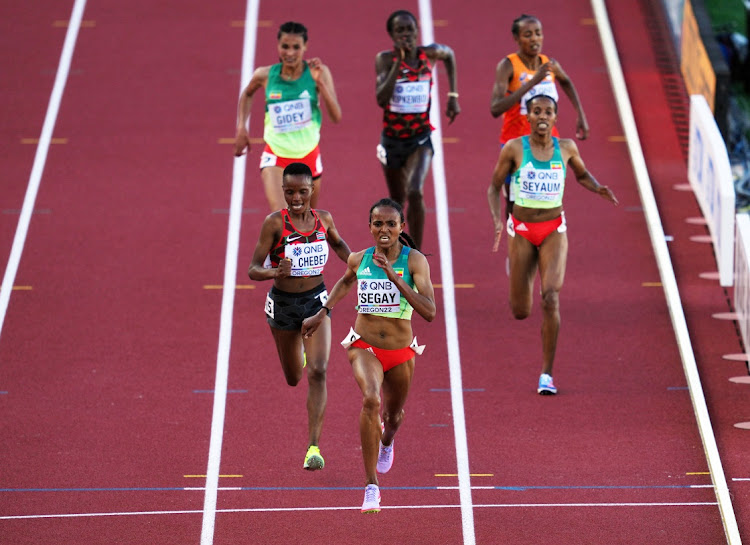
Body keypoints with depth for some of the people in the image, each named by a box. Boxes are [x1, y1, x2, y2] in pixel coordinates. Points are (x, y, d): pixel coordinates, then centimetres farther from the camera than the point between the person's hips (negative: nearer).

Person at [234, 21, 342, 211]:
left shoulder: (319, 72, -9)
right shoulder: (266, 75, -7)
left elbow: (336, 117, -15)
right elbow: (247, 94, 18)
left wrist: (320, 82, -25)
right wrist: (241, 128, 8)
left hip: (308, 155, 2)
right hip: (275, 155, -2)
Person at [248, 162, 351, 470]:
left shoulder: (323, 219, -4)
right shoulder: (274, 222, -15)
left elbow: (338, 244, 20)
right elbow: (253, 270, -17)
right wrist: (276, 272, -38)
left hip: (316, 303, 1)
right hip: (283, 304, -1)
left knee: (318, 372, -18)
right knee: (293, 378, 18)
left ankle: (313, 447, -17)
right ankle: (299, 352, 58)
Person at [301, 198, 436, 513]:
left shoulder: (415, 261, -14)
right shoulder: (358, 260, -5)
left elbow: (429, 312, -26)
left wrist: (394, 277, -31)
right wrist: (323, 313, 18)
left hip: (401, 352, 0)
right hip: (364, 347, 0)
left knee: (393, 415, 22)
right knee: (371, 399, -29)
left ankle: (386, 442, 63)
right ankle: (371, 486, -27)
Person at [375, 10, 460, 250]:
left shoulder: (430, 54, -6)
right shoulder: (385, 59, -11)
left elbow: (449, 54, 20)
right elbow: (381, 98, -26)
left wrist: (453, 96, 16)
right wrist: (399, 61, -29)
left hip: (420, 137, -1)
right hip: (392, 138, 1)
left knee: (415, 193, -24)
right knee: (398, 201, 16)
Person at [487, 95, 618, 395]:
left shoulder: (566, 148, -1)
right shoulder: (514, 149, -7)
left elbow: (582, 174, 18)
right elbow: (494, 187, 2)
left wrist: (598, 188, -4)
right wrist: (496, 219, -15)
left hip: (554, 230, 0)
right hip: (522, 230, 0)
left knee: (551, 297, -19)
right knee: (520, 312, 5)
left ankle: (547, 373, -11)